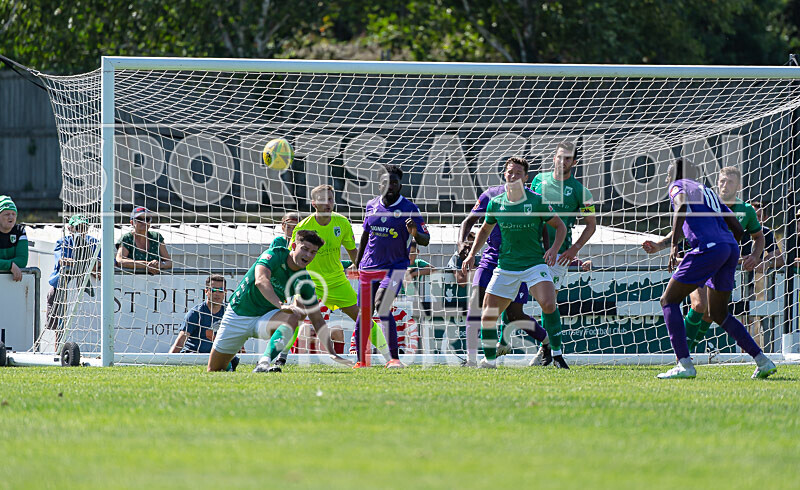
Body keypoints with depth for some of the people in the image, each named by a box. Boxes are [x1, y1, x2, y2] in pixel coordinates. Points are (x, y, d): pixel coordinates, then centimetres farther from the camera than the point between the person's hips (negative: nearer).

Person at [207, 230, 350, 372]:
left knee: (300, 311, -31)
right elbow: (261, 281, -38)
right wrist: (282, 305, -55)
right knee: (214, 370, -1)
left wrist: (332, 353, -12)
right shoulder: (275, 255, -18)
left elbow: (317, 320, -2)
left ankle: (267, 360, -41)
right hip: (239, 313, -2)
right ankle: (231, 363, 35)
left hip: (266, 319, 2)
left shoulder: (304, 281, -6)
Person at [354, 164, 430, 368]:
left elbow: (425, 241, -6)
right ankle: (361, 361, 16)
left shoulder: (409, 209, -5)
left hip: (395, 267, -5)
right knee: (364, 312, 2)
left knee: (382, 306, -24)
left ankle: (394, 358, -21)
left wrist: (415, 232, -29)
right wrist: (357, 262, 26)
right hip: (368, 267, 5)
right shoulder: (371, 206, 7)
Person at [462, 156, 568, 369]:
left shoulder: (537, 201, -5)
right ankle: (489, 360, 17)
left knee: (548, 304, -26)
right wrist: (472, 254, 12)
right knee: (488, 315, -2)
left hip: (535, 262, -3)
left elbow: (560, 226, 3)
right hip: (506, 266, 3)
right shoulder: (496, 203, 4)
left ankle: (556, 354, -14)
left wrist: (554, 248, -14)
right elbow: (485, 229, 22)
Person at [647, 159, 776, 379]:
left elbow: (682, 204, -15)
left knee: (669, 300, 1)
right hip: (731, 249, 8)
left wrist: (674, 244, -18)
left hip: (708, 247, -8)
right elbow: (738, 229, 27)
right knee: (718, 313, 20)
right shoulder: (708, 192, 30)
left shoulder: (678, 186, 10)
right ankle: (762, 361, 11)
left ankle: (685, 364, -13)